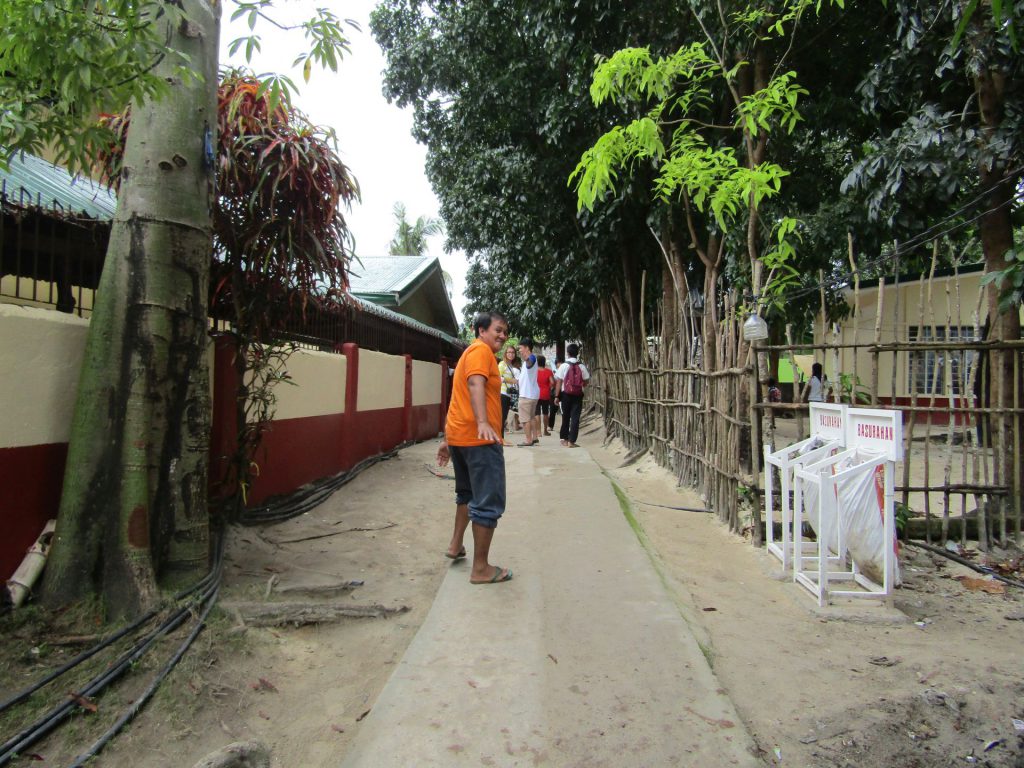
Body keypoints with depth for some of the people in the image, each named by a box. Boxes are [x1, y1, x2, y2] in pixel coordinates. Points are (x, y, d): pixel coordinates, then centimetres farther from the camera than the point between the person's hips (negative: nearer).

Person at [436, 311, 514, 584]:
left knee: (468, 494, 26)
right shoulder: (481, 350, -7)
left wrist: (447, 440, 27)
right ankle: (481, 569, -1)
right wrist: (483, 423, -41)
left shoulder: (470, 353, 23)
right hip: (479, 438, -10)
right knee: (489, 503, -5)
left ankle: (456, 545, 37)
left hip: (459, 436, 10)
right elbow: (476, 384, -27)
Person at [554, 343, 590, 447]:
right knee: (575, 418, 1)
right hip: (578, 395, 0)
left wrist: (556, 396, -1)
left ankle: (565, 439, 21)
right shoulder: (582, 366, -3)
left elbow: (558, 382, -6)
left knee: (565, 417, 13)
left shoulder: (563, 366, -6)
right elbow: (586, 381, 2)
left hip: (566, 394, 0)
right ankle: (571, 441, -3)